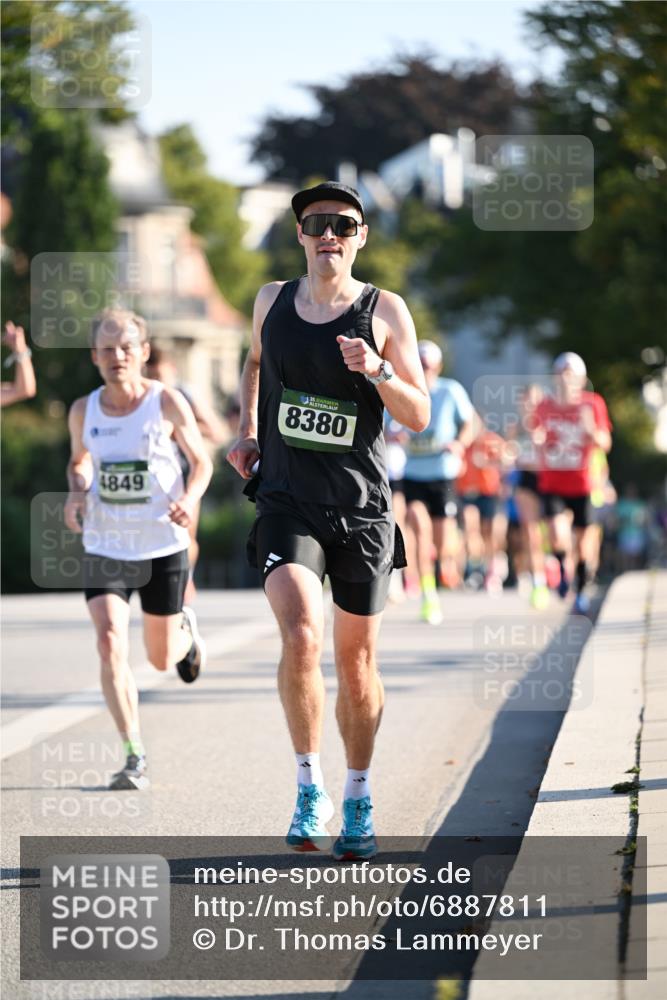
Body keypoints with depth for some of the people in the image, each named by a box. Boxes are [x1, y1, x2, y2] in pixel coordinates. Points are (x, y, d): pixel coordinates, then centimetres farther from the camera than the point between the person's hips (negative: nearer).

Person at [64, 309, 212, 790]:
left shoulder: (167, 402, -10)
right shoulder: (84, 411, -3)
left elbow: (202, 461, 0)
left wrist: (190, 500, -20)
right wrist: (77, 493, -6)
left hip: (164, 546, -1)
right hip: (105, 548, 1)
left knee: (162, 658, 11)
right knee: (111, 646, -17)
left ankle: (187, 632, 50)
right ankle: (135, 756, -8)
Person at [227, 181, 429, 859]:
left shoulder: (385, 312, -2)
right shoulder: (272, 301, 5)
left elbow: (419, 417, -2)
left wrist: (377, 371, -20)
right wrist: (248, 432, 14)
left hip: (362, 508, 0)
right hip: (286, 504, 0)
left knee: (356, 662, 9)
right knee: (301, 636, -23)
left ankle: (358, 801, 27)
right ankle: (309, 787, -9)